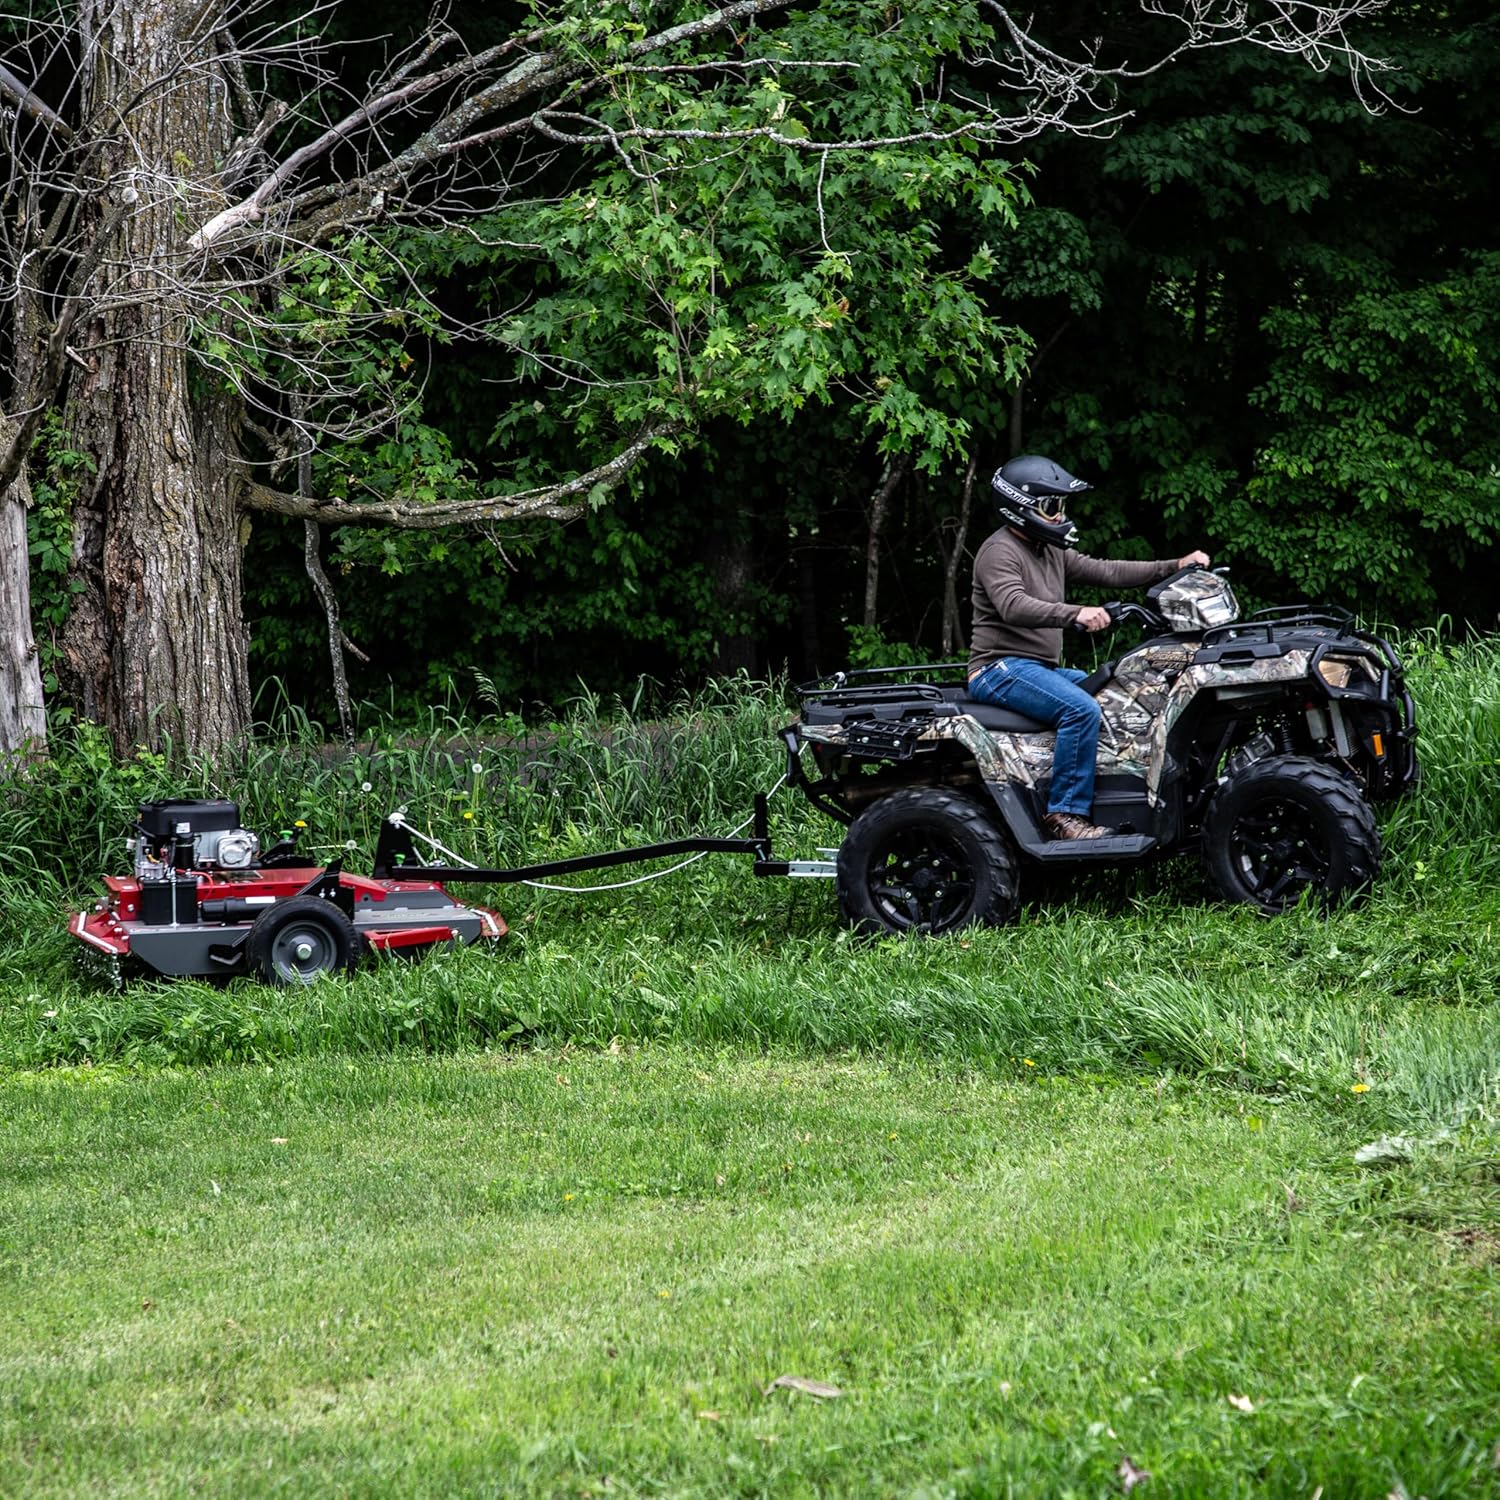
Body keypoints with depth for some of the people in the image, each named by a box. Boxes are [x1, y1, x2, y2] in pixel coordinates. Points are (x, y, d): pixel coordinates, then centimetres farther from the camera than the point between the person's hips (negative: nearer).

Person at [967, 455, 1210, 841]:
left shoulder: (1051, 552, 18)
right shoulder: (999, 552, -13)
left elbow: (1107, 572, 13)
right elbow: (1014, 606, -31)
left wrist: (1175, 567, 2)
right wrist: (1076, 614, -45)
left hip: (1043, 668, 10)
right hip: (1001, 668, -10)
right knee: (1081, 710, -30)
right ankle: (1066, 814, -29)